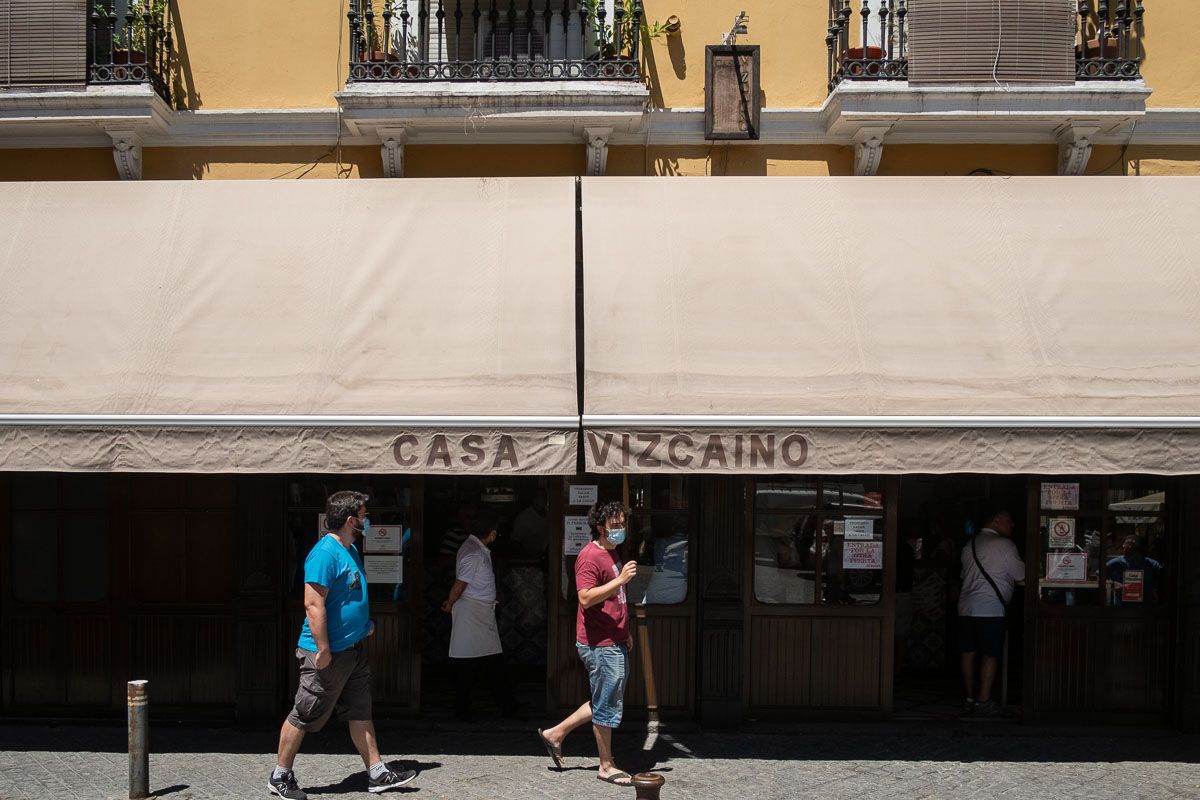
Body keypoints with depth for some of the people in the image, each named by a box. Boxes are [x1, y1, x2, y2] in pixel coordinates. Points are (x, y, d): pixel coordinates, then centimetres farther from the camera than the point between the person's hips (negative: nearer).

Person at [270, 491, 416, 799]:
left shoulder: (351, 550, 11)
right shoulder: (325, 553, -20)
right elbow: (314, 605, -25)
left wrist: (364, 622, 15)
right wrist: (323, 650, -25)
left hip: (353, 648, 10)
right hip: (329, 652, -9)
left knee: (361, 714, 13)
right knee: (303, 716, 4)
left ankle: (377, 774, 19)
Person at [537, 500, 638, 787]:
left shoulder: (610, 554, 17)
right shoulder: (590, 556, -16)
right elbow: (586, 598, -26)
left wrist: (625, 633, 24)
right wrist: (621, 579, -29)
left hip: (615, 643, 10)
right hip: (600, 644, -10)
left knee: (605, 703, 16)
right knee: (607, 706, 0)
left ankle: (555, 734, 25)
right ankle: (606, 767, 13)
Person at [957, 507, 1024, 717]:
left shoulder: (969, 546, 16)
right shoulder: (1004, 545, -6)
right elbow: (1021, 575, -1)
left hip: (966, 606, 7)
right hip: (990, 608, -7)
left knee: (968, 653, 8)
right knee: (990, 655, -2)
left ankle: (969, 699, 13)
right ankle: (984, 701, -3)